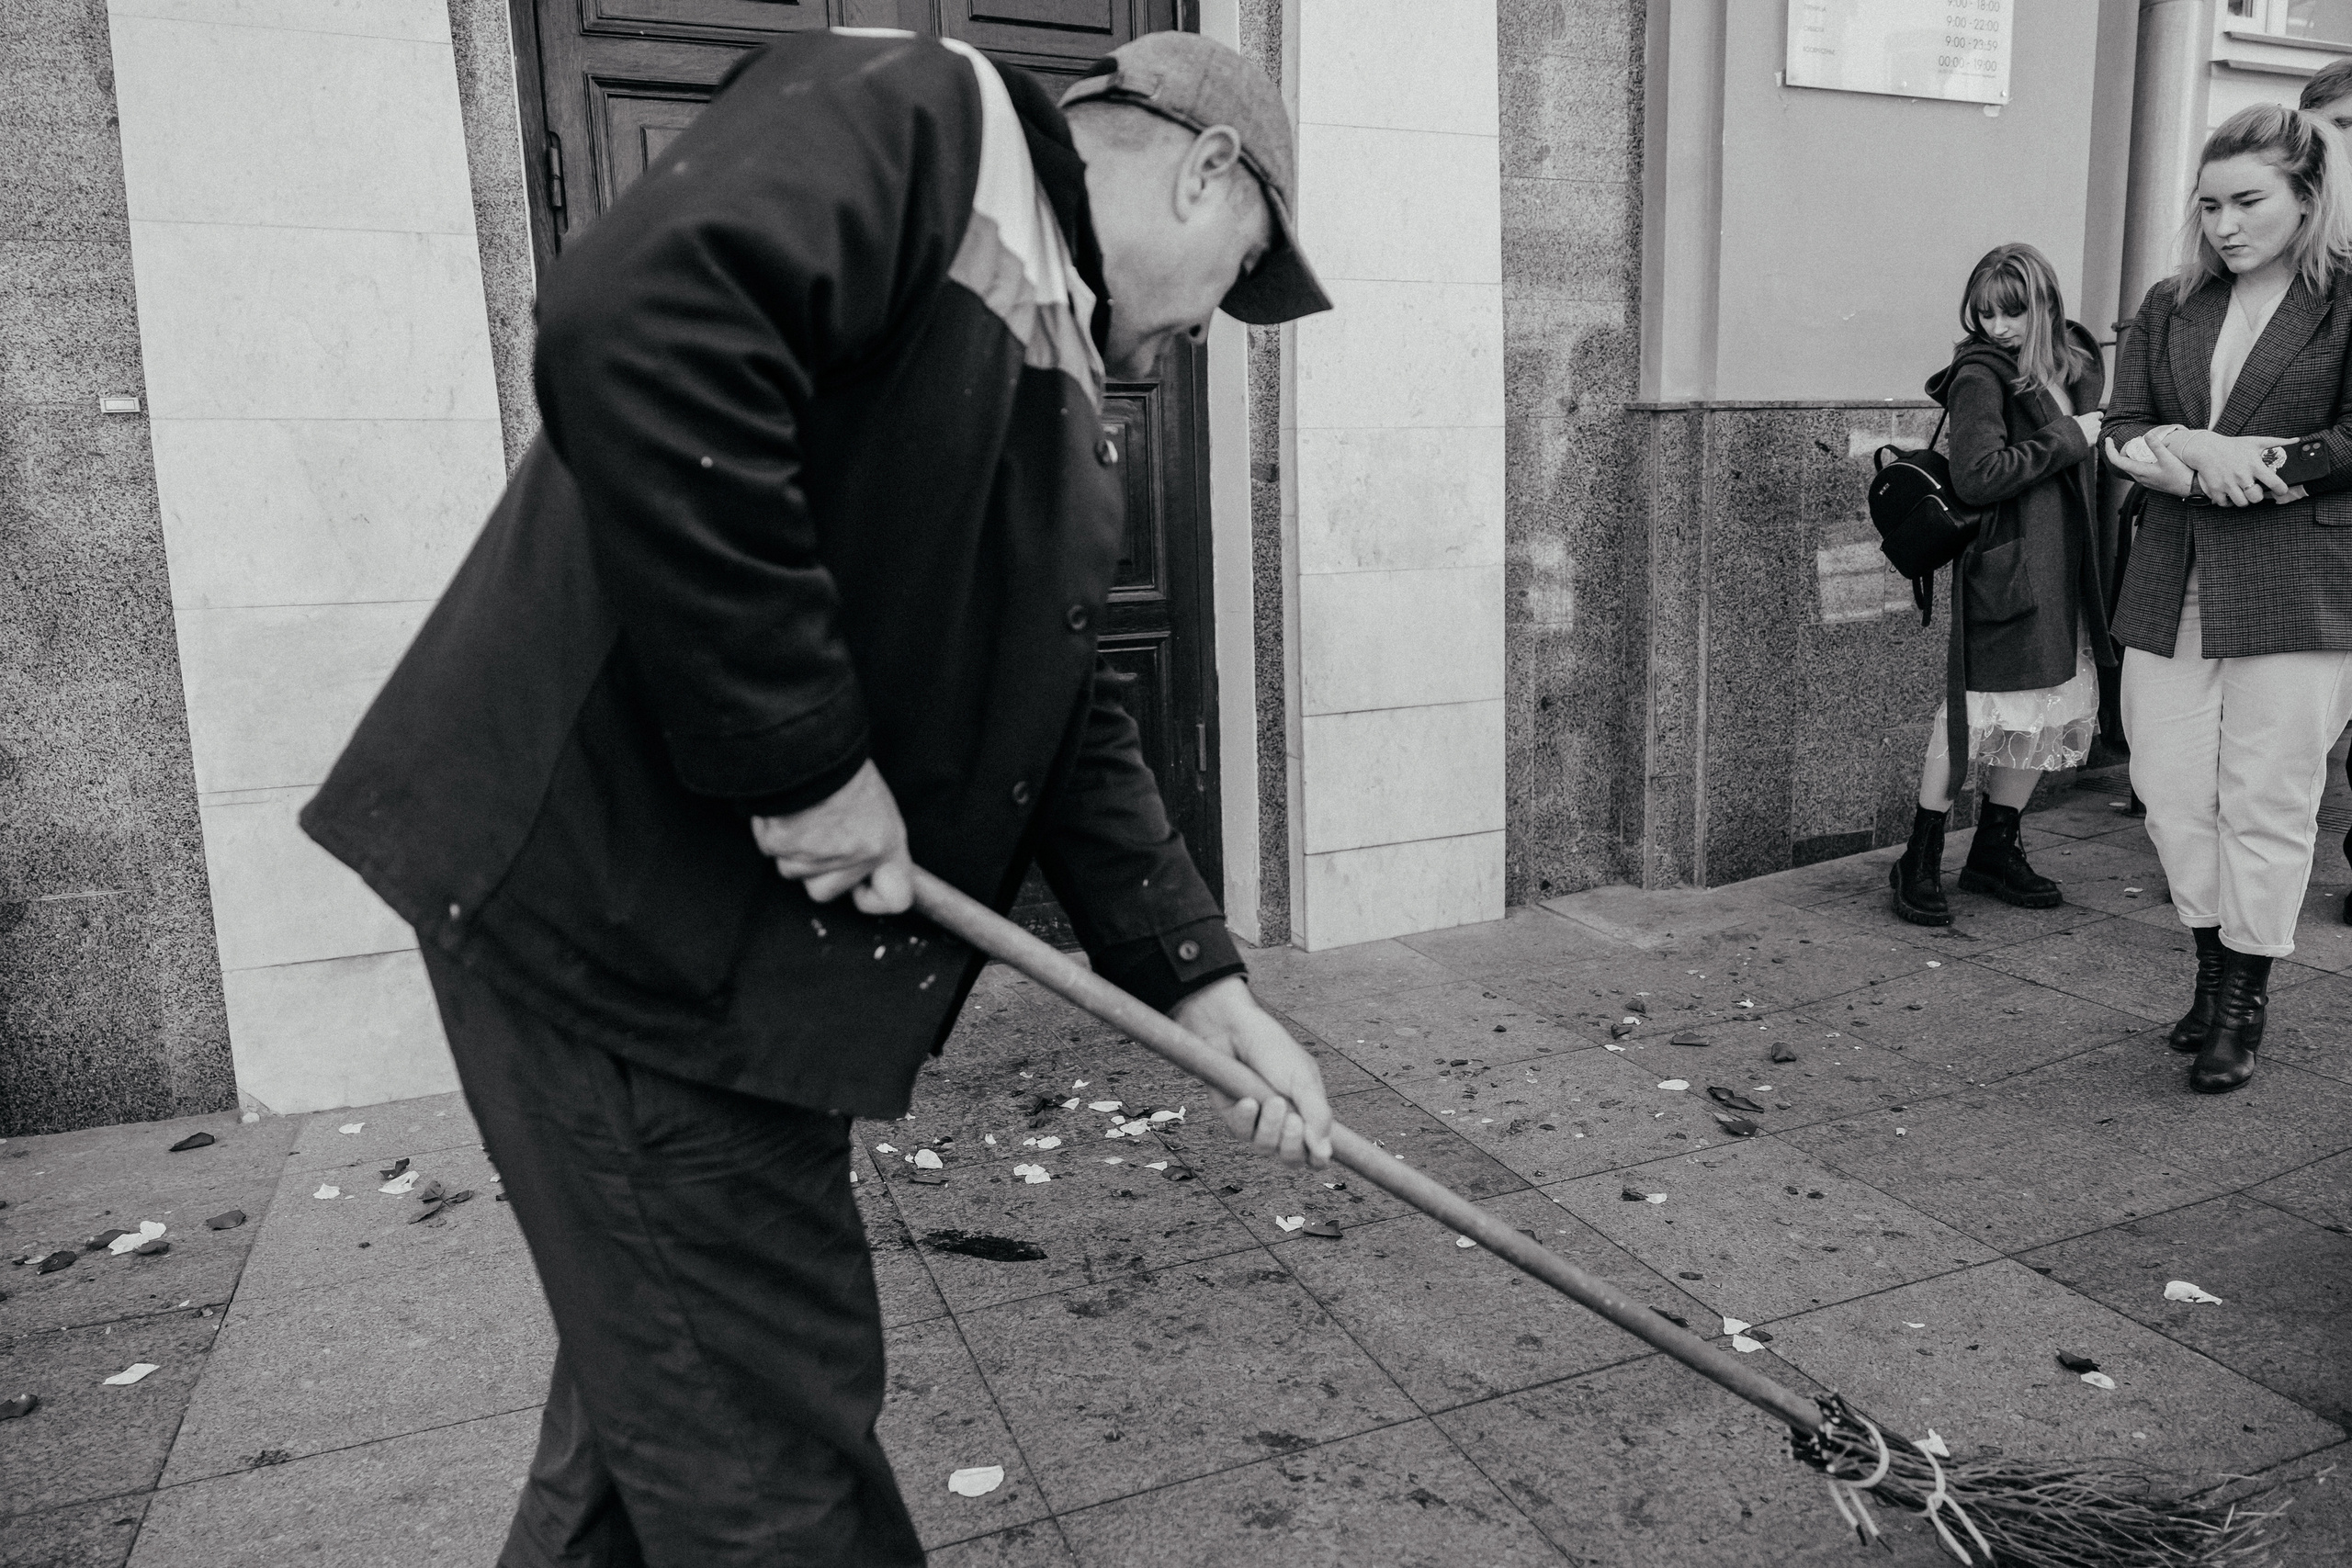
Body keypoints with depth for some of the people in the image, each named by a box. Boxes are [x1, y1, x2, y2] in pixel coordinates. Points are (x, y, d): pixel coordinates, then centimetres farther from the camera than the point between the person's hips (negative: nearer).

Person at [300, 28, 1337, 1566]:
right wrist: (802, 752, -23)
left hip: (764, 938, 9)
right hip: (618, 891, -9)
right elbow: (629, 333, -27)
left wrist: (1214, 992, 7)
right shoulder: (904, 109, -8)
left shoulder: (1059, 397, 18)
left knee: (667, 1369, 24)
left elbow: (1073, 725, 14)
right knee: (769, 1435, 5)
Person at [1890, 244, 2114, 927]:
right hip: (2001, 570, -7)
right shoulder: (1980, 377, -9)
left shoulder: (2070, 368, 13)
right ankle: (1920, 861, 5)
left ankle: (1996, 850, 23)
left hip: (2063, 572, 8)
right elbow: (1977, 475, -21)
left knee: (2048, 710, 10)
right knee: (1975, 711, -5)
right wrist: (2067, 439, -13)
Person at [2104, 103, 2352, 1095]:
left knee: (2267, 800, 1)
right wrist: (2200, 457, -13)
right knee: (2170, 788, 6)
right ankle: (2213, 969, 25)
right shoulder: (2169, 308, 14)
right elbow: (2122, 435, 7)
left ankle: (2243, 1008, 14)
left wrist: (2204, 455, -12)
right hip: (2173, 588, 4)